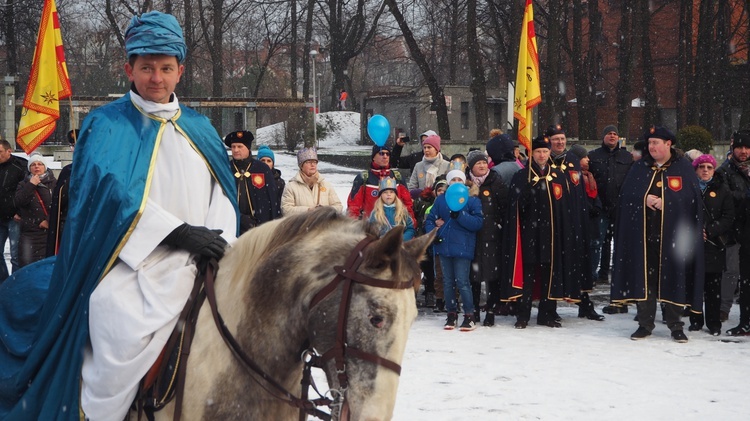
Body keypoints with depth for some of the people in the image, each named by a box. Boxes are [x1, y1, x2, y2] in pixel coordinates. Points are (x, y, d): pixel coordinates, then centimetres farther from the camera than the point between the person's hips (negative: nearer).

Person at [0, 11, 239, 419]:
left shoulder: (199, 130, 19)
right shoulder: (107, 126, 5)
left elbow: (222, 190, 15)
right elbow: (110, 194, -8)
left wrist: (219, 240, -6)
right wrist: (177, 231, -16)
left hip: (190, 268, 5)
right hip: (126, 267, -5)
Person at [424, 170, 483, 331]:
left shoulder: (472, 200, 0)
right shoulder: (441, 199, 10)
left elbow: (478, 222, -10)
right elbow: (430, 219, 11)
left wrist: (459, 215, -22)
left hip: (462, 247, -4)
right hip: (444, 246, 4)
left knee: (462, 282, -9)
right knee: (448, 282, 10)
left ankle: (469, 316, -2)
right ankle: (451, 314, 20)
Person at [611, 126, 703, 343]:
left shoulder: (684, 168, 4)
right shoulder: (639, 168, 12)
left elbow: (692, 197, -5)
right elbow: (626, 195, 7)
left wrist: (666, 202, -16)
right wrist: (644, 199, -12)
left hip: (673, 234, -2)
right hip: (643, 233, 2)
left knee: (672, 277, 0)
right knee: (644, 277, 3)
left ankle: (675, 325, 10)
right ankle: (645, 324, 11)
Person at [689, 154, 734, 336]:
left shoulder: (722, 190, 7)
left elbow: (728, 217, 1)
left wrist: (709, 231, -11)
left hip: (714, 245, -1)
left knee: (713, 286, 0)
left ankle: (714, 323, 7)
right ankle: (695, 321, 12)